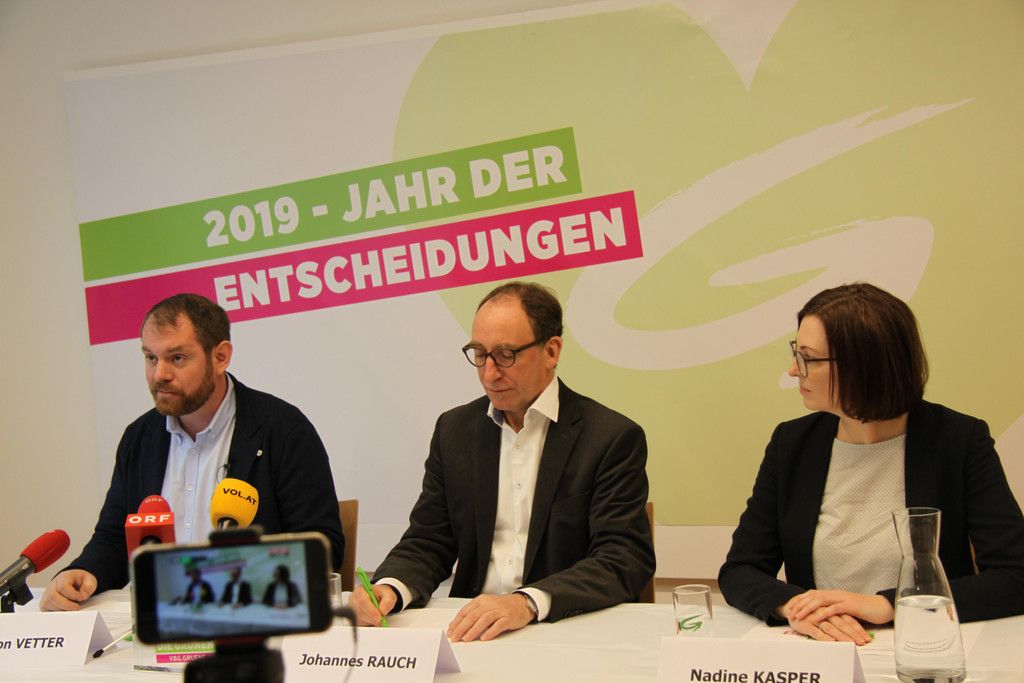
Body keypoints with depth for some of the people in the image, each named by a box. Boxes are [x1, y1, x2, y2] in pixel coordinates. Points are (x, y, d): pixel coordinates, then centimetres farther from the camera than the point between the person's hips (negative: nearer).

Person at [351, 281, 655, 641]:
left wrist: (527, 603, -29)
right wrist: (389, 588, -14)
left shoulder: (614, 438, -5)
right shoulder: (454, 429, 9)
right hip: (471, 631, 3)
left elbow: (626, 560, -13)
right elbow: (427, 541, 10)